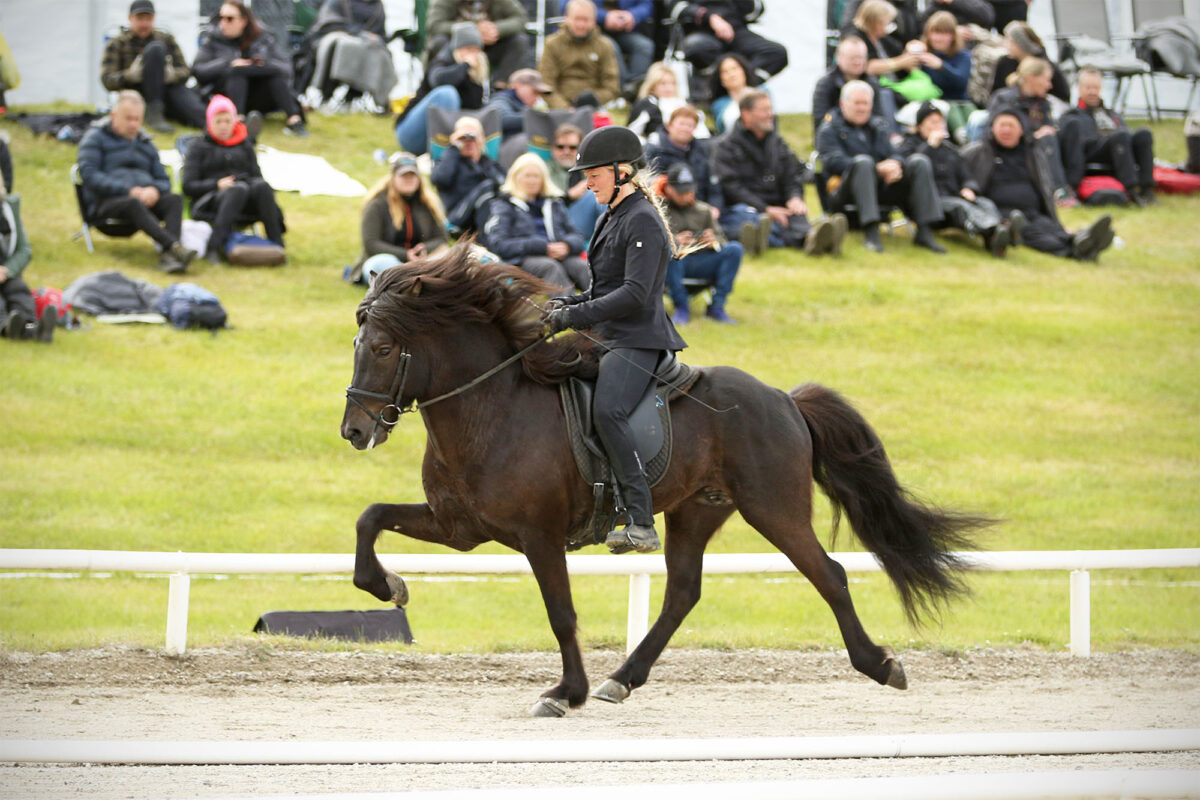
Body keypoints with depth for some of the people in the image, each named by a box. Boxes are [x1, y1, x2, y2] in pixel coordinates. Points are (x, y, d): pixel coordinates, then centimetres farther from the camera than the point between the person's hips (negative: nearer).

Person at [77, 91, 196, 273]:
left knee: (175, 199, -27)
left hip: (144, 198, 5)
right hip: (106, 203, -5)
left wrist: (154, 190, -8)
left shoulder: (146, 144, 27)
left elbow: (164, 181, 20)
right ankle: (174, 246, -56)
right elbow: (89, 175, -5)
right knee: (134, 204, -39)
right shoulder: (96, 137, 10)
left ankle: (168, 257, -49)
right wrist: (129, 190, -15)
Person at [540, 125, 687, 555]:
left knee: (607, 410, -31)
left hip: (638, 341, -11)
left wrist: (574, 316, -22)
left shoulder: (643, 222, -11)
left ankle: (642, 523, -35)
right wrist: (567, 304, 8)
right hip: (609, 340, 11)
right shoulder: (610, 220, 19)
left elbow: (635, 293, -21)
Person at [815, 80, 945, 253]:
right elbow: (834, 161, -8)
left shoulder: (877, 127, 27)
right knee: (862, 161, -36)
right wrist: (877, 168, -20)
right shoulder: (830, 129, 9)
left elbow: (893, 154, 15)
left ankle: (924, 231, -25)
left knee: (919, 161, -14)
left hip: (883, 187, 5)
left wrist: (895, 165, -14)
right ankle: (870, 233, -48)